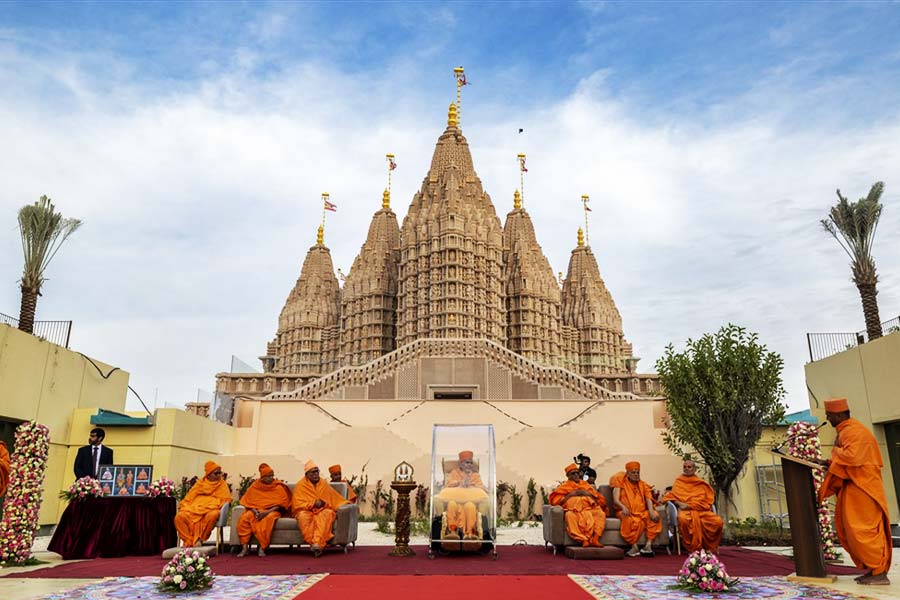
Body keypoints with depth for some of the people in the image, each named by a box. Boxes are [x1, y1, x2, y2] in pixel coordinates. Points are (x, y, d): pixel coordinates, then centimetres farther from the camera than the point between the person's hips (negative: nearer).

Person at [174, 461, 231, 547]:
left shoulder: (222, 485, 13)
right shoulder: (199, 483, 19)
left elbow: (226, 501, 4)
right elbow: (189, 498, 16)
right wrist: (182, 506, -2)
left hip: (211, 510, -2)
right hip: (195, 509, 3)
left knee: (213, 515, -39)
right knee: (179, 517, -25)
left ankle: (199, 540, -21)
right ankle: (188, 541, -19)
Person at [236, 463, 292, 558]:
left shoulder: (278, 487, 1)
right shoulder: (255, 486, 8)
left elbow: (281, 503, -6)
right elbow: (248, 501, 5)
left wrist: (267, 512, -20)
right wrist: (254, 511, -15)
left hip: (272, 511, -2)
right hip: (256, 510, 2)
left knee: (268, 518, -38)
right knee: (244, 518, -29)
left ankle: (263, 547, -31)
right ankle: (245, 547, -26)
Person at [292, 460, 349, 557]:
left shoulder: (324, 484, 14)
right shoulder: (300, 485, 5)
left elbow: (336, 498, 21)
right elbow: (298, 503, -3)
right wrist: (313, 503, -13)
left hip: (323, 510, 1)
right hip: (306, 510, -1)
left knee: (326, 515, -35)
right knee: (303, 517, -37)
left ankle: (317, 543, -47)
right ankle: (313, 544, -40)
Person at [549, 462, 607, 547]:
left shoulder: (585, 484, 30)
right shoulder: (564, 486, 23)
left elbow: (599, 498, 22)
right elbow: (555, 500, 9)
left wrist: (588, 493, 4)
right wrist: (570, 495, 2)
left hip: (589, 507, 3)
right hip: (574, 508, -2)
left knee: (601, 514, -30)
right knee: (570, 516, -38)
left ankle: (595, 539, -36)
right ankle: (583, 539, -41)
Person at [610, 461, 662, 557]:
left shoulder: (643, 485, 19)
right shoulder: (621, 484, 9)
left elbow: (648, 499, 3)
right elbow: (615, 500, -3)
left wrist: (651, 511, -19)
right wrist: (623, 507, -26)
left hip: (642, 512, 4)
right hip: (627, 512, -3)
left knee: (654, 517, -27)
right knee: (634, 520, -37)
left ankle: (648, 545, -30)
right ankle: (634, 547, -33)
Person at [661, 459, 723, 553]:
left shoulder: (701, 483, 19)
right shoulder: (678, 481, 20)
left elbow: (703, 499, 6)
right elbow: (673, 496, 13)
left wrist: (689, 505, -9)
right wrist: (679, 503, -9)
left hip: (701, 510, 2)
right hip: (685, 510, -2)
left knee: (718, 521, -28)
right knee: (683, 519, -39)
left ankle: (709, 547, -6)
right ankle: (694, 548, -26)